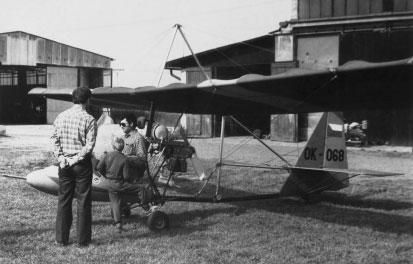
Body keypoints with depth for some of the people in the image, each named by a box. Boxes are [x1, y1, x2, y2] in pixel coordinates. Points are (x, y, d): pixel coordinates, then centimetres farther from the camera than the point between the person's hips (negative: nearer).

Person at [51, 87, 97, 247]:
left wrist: (61, 158, -4)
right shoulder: (89, 120, -10)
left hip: (64, 164, 4)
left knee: (63, 200, 12)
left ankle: (61, 238, 15)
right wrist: (76, 159, -11)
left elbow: (55, 139, -1)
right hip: (82, 164, -4)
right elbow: (89, 145, -16)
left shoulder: (61, 117, 3)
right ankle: (83, 240, 8)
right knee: (83, 201, 4)